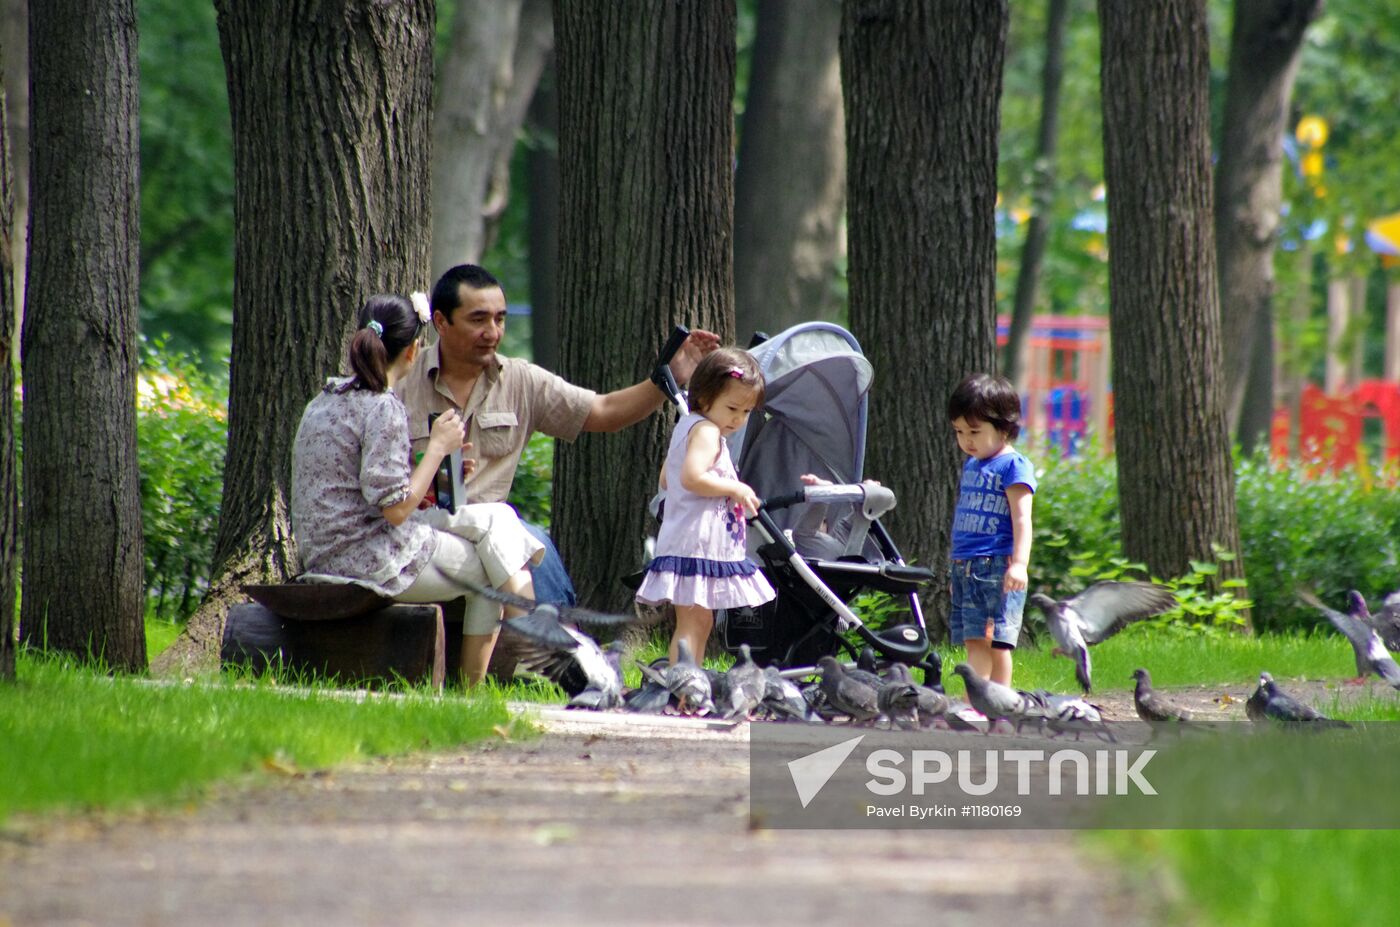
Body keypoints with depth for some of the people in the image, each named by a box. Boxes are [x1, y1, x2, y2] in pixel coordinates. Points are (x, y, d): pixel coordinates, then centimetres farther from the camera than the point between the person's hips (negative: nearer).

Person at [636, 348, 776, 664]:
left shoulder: (685, 427, 20)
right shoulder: (706, 431, -13)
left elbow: (666, 480, 29)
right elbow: (692, 477, -28)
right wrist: (735, 489, -17)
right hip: (696, 542, -11)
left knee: (698, 622, 13)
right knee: (694, 621, -14)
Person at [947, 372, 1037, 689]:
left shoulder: (1013, 466, -6)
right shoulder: (971, 466, 19)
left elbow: (1022, 519, -14)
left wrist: (1020, 564, -24)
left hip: (997, 568, -8)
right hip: (964, 566, 8)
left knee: (992, 639, -11)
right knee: (973, 641, 4)